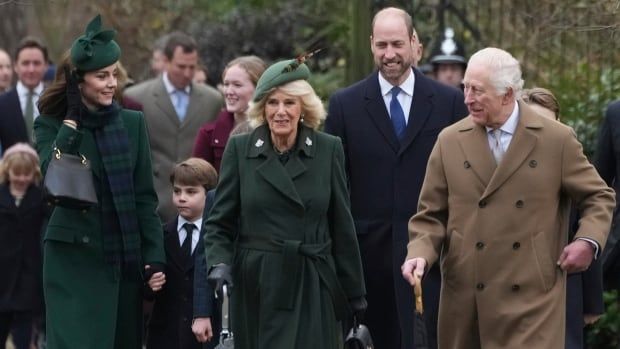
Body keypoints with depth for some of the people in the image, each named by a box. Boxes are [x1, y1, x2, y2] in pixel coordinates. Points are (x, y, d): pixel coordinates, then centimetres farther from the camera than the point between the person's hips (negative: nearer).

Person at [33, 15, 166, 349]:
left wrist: (155, 257, 2)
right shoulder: (51, 125, -1)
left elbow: (145, 197, 8)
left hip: (126, 260, 4)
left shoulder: (132, 123, 8)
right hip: (74, 260, -4)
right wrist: (72, 120, -16)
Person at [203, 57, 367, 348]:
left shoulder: (329, 150, 3)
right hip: (256, 290, 1)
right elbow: (219, 222, 5)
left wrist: (354, 292, 9)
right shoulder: (239, 149, 3)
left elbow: (342, 226, 7)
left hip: (311, 289, -1)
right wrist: (220, 262, -14)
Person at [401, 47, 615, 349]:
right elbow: (431, 215, 9)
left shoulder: (557, 140, 2)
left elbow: (598, 197, 11)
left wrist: (588, 240, -6)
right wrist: (420, 255, -9)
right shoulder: (450, 142, 7)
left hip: (531, 301, -2)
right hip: (465, 299, 2)